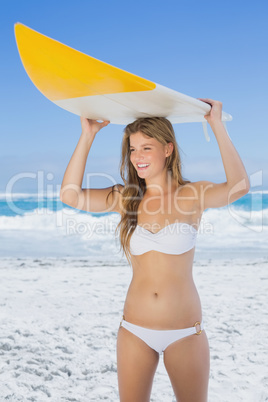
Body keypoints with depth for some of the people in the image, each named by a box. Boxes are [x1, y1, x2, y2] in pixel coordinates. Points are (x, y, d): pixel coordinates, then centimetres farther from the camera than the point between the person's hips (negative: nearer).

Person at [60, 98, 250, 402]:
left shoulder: (192, 194, -6)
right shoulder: (126, 198, 1)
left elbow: (239, 187, -25)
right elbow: (70, 195, -10)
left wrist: (217, 125, -20)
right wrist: (88, 136, -10)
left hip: (185, 332, -2)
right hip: (135, 331, 2)